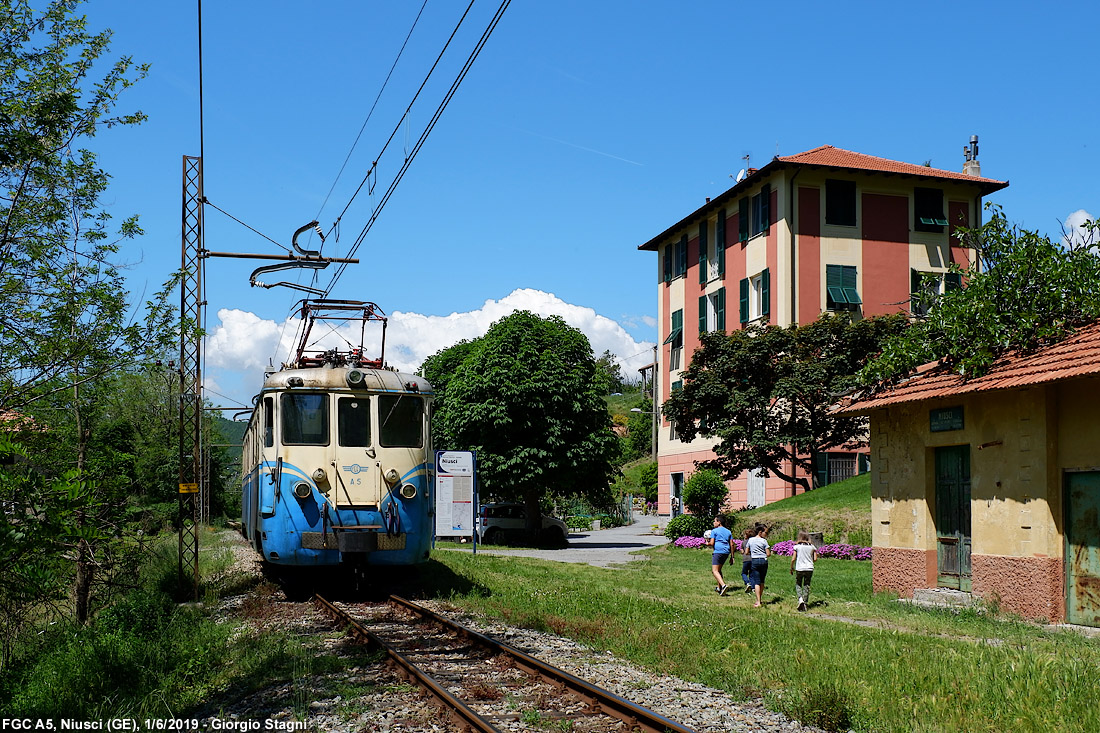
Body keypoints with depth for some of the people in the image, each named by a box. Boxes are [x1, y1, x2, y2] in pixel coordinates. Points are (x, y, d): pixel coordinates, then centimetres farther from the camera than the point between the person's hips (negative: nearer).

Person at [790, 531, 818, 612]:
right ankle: (805, 604, 8)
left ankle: (800, 599, -9)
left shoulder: (797, 546, -3)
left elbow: (793, 559, -4)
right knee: (806, 586, 10)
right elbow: (815, 559, 3)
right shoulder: (812, 547, 4)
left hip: (799, 568, -2)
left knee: (798, 584, 14)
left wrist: (791, 568, 10)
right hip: (809, 568, 2)